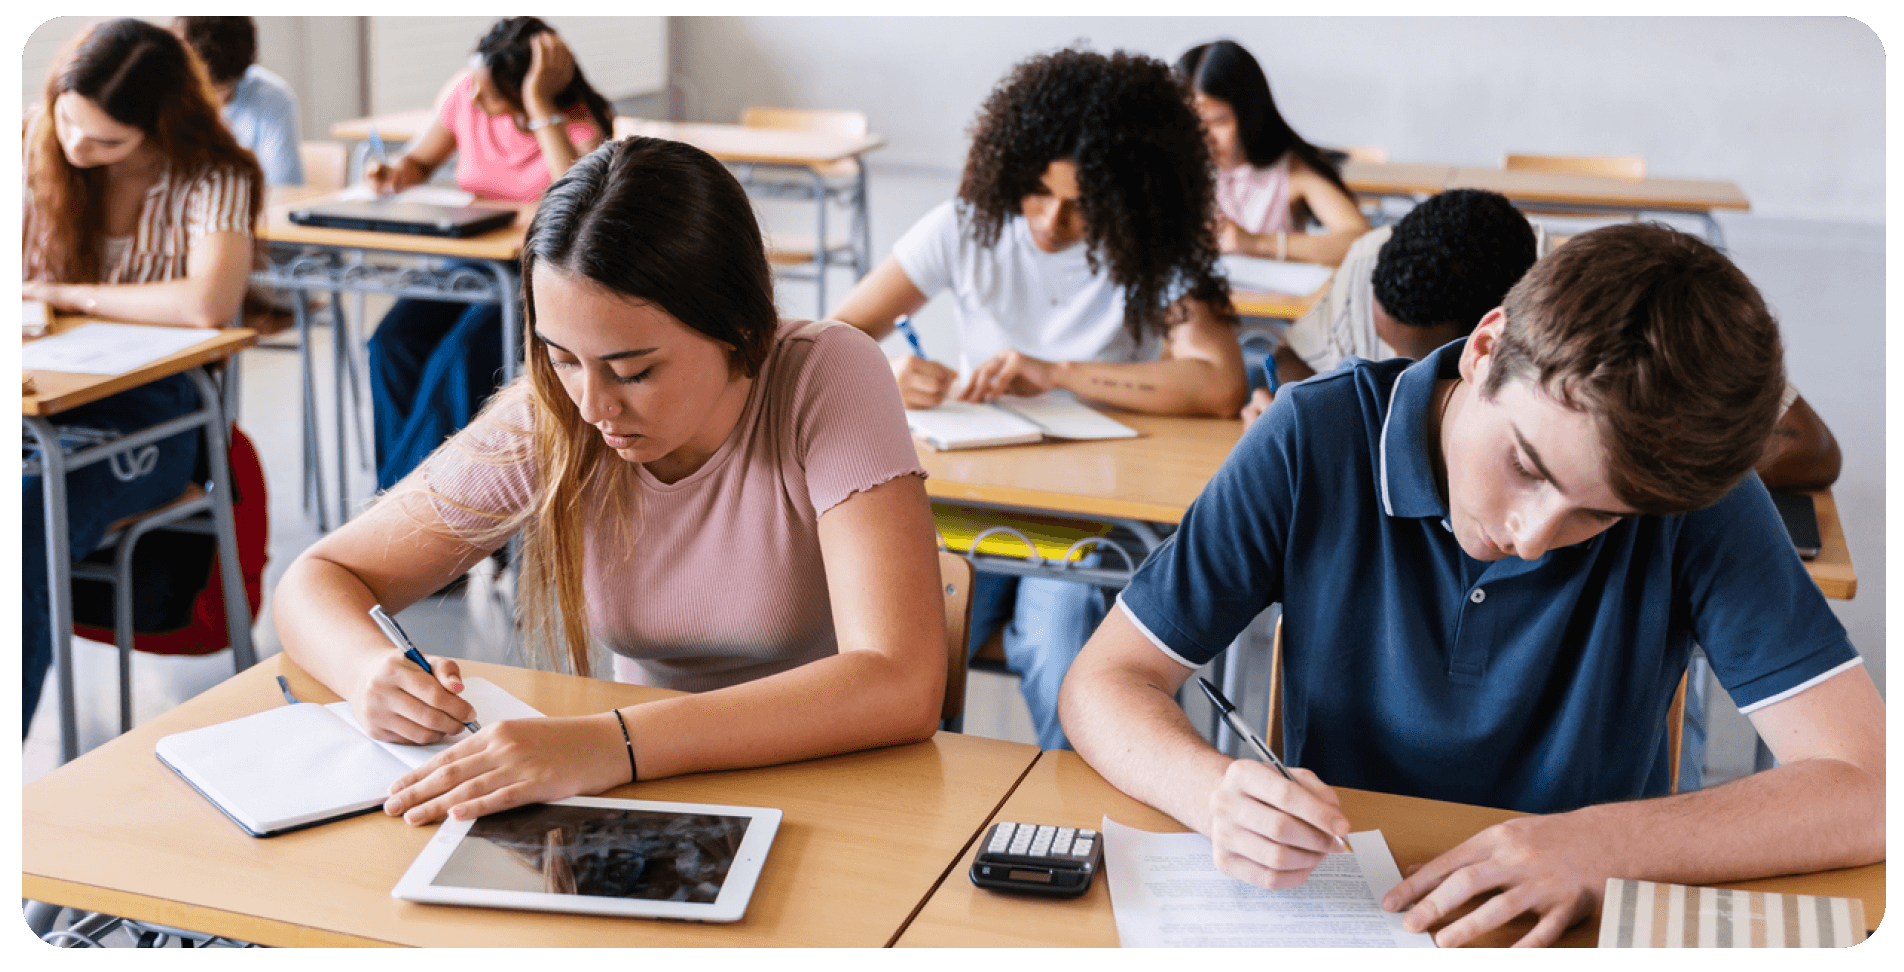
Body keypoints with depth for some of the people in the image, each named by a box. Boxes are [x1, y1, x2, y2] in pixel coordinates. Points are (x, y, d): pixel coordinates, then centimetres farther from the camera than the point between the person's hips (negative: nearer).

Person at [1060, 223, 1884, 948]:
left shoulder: (1696, 495, -12)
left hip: (1566, 926, 0)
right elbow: (1105, 682, -8)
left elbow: (1867, 788, -13)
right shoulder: (1315, 441, -12)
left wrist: (1606, 843, -25)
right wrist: (1213, 791, -27)